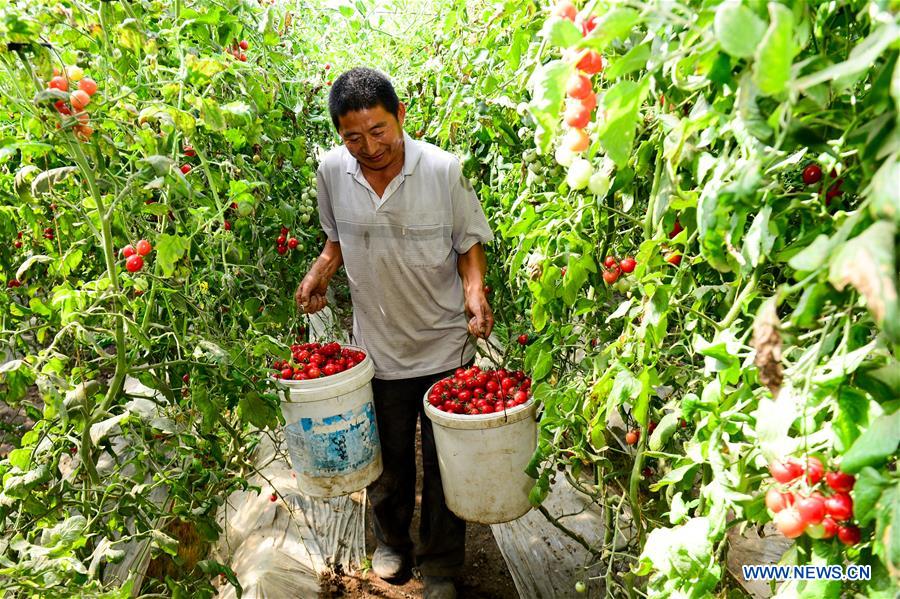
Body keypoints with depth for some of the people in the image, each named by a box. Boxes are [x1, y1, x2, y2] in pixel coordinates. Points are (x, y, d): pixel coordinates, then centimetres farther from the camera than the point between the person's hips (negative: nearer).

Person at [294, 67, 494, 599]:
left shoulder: (445, 170, -16)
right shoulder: (332, 171, -7)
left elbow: (469, 244, -4)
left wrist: (474, 291, -22)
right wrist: (321, 271, -7)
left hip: (445, 345, -2)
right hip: (379, 347, 2)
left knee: (444, 463, 11)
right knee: (388, 459, 20)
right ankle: (392, 542, 48)